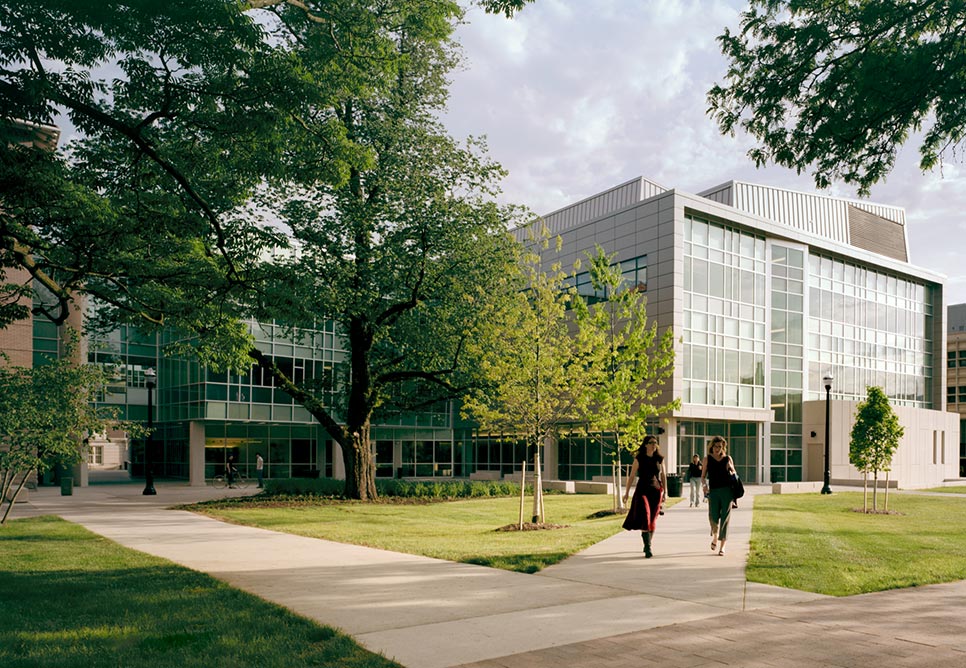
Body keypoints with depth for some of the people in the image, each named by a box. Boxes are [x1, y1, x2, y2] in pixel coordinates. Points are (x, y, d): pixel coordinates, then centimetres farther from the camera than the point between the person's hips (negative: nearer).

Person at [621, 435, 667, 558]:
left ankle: (647, 545, 23)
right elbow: (631, 476, 0)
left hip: (656, 492, 3)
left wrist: (665, 492, 9)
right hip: (642, 491, -3)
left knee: (652, 520, 6)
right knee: (645, 519, -15)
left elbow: (663, 476, 12)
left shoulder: (660, 459, 6)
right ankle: (648, 548, -17)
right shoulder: (639, 459, -2)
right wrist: (627, 492, -1)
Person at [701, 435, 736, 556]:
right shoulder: (707, 459, 7)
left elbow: (734, 475, 16)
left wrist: (731, 469, -6)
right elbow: (703, 476, 9)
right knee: (713, 517, -3)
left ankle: (722, 546, 6)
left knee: (725, 518, -2)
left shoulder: (728, 459, 9)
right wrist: (704, 485, -11)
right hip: (713, 490, 0)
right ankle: (715, 536, 30)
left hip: (727, 490, 0)